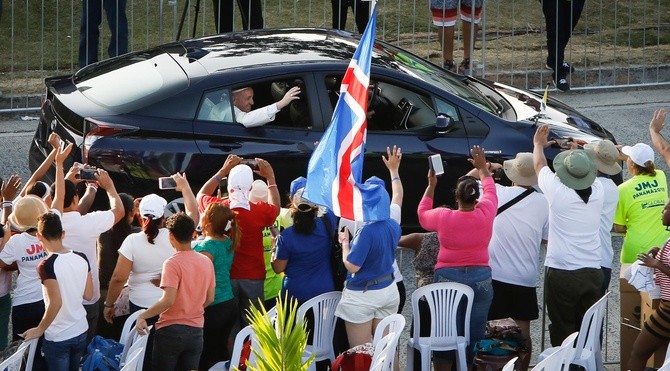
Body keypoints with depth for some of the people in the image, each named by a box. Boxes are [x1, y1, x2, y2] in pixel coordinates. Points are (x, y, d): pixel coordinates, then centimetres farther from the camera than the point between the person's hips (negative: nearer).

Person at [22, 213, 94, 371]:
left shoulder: (47, 266, -21)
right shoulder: (81, 258, -3)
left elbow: (55, 303, -25)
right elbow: (89, 295, 4)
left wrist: (39, 330, -13)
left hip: (57, 338, -5)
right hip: (81, 331, 5)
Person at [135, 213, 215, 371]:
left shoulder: (173, 263, -15)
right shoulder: (206, 262, 4)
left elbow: (168, 300, -22)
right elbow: (210, 298, 11)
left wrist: (143, 316, -14)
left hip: (171, 330, -5)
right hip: (196, 330, 5)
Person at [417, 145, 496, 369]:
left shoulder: (443, 217, -10)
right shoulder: (485, 215, -8)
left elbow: (422, 215, 13)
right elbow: (490, 190, 14)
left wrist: (431, 186, 20)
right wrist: (482, 168, 29)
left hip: (447, 278, -1)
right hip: (481, 279, 1)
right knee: (475, 337, 5)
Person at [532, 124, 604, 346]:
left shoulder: (558, 191, -9)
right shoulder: (597, 192, 0)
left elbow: (540, 166, 12)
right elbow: (587, 175, 25)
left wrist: (538, 145, 31)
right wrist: (578, 153, 42)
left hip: (561, 273, -3)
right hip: (592, 273, 3)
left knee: (562, 332, 3)